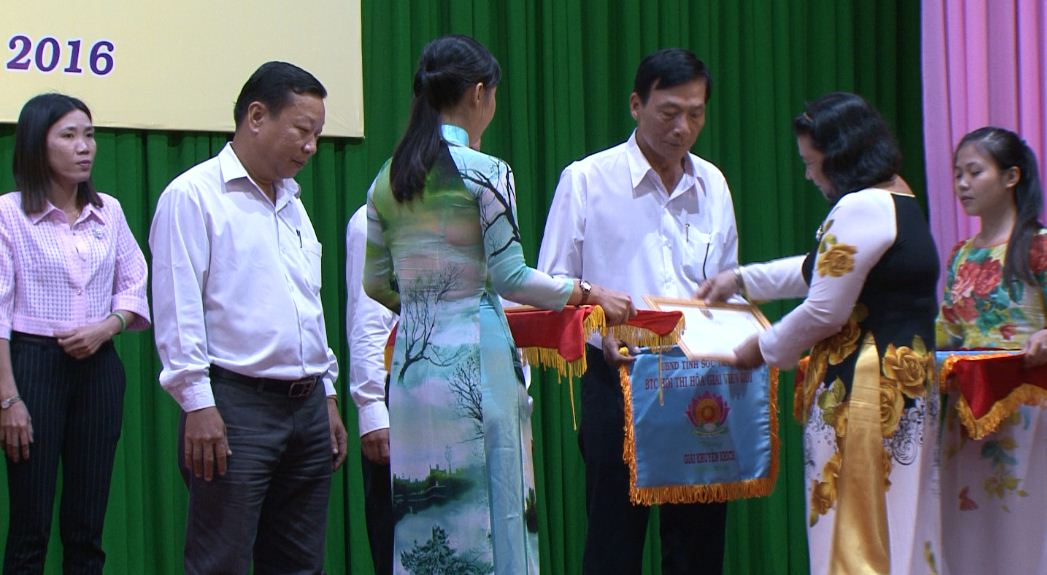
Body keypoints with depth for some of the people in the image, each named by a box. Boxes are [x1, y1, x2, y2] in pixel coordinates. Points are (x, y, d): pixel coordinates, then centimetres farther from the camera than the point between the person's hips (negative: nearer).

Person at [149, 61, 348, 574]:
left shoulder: (292, 205, 20)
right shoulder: (194, 196, -6)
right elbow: (178, 308, -12)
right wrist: (198, 404, -18)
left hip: (307, 405, 8)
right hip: (236, 406, -8)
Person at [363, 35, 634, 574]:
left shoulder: (387, 180, 9)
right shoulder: (485, 172, -9)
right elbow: (511, 277, -9)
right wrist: (590, 295, 2)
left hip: (411, 362, 6)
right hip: (476, 358, -6)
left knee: (421, 515, 9)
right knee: (490, 510, 0)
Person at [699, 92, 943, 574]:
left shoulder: (860, 209, -16)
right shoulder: (897, 201, 15)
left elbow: (824, 311, -17)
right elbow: (825, 269, 29)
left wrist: (764, 349, 0)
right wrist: (741, 278, 33)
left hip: (863, 390, -10)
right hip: (905, 380, 10)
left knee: (854, 533, -4)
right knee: (896, 532, 12)